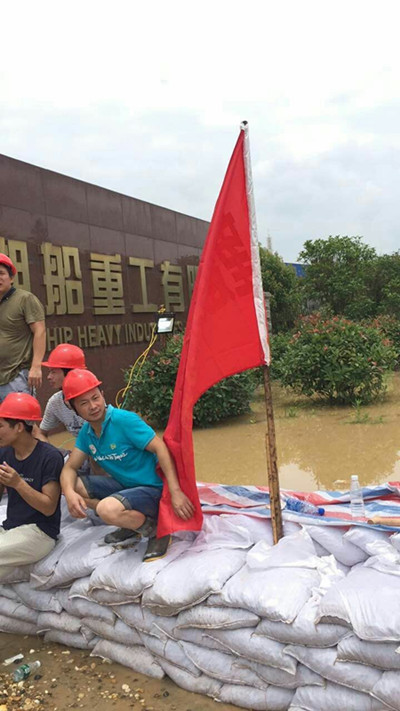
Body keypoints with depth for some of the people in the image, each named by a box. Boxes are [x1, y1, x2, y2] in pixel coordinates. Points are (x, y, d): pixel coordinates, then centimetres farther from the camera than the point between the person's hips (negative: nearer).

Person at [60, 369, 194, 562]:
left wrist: (175, 492, -30)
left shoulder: (125, 420, -19)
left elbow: (160, 448, -23)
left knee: (107, 509, -33)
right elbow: (70, 468, 3)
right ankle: (133, 520, 6)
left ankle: (156, 528, -4)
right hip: (124, 486, 8)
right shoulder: (86, 432, 3)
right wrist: (69, 493, -21)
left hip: (153, 489, -8)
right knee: (72, 484, -1)